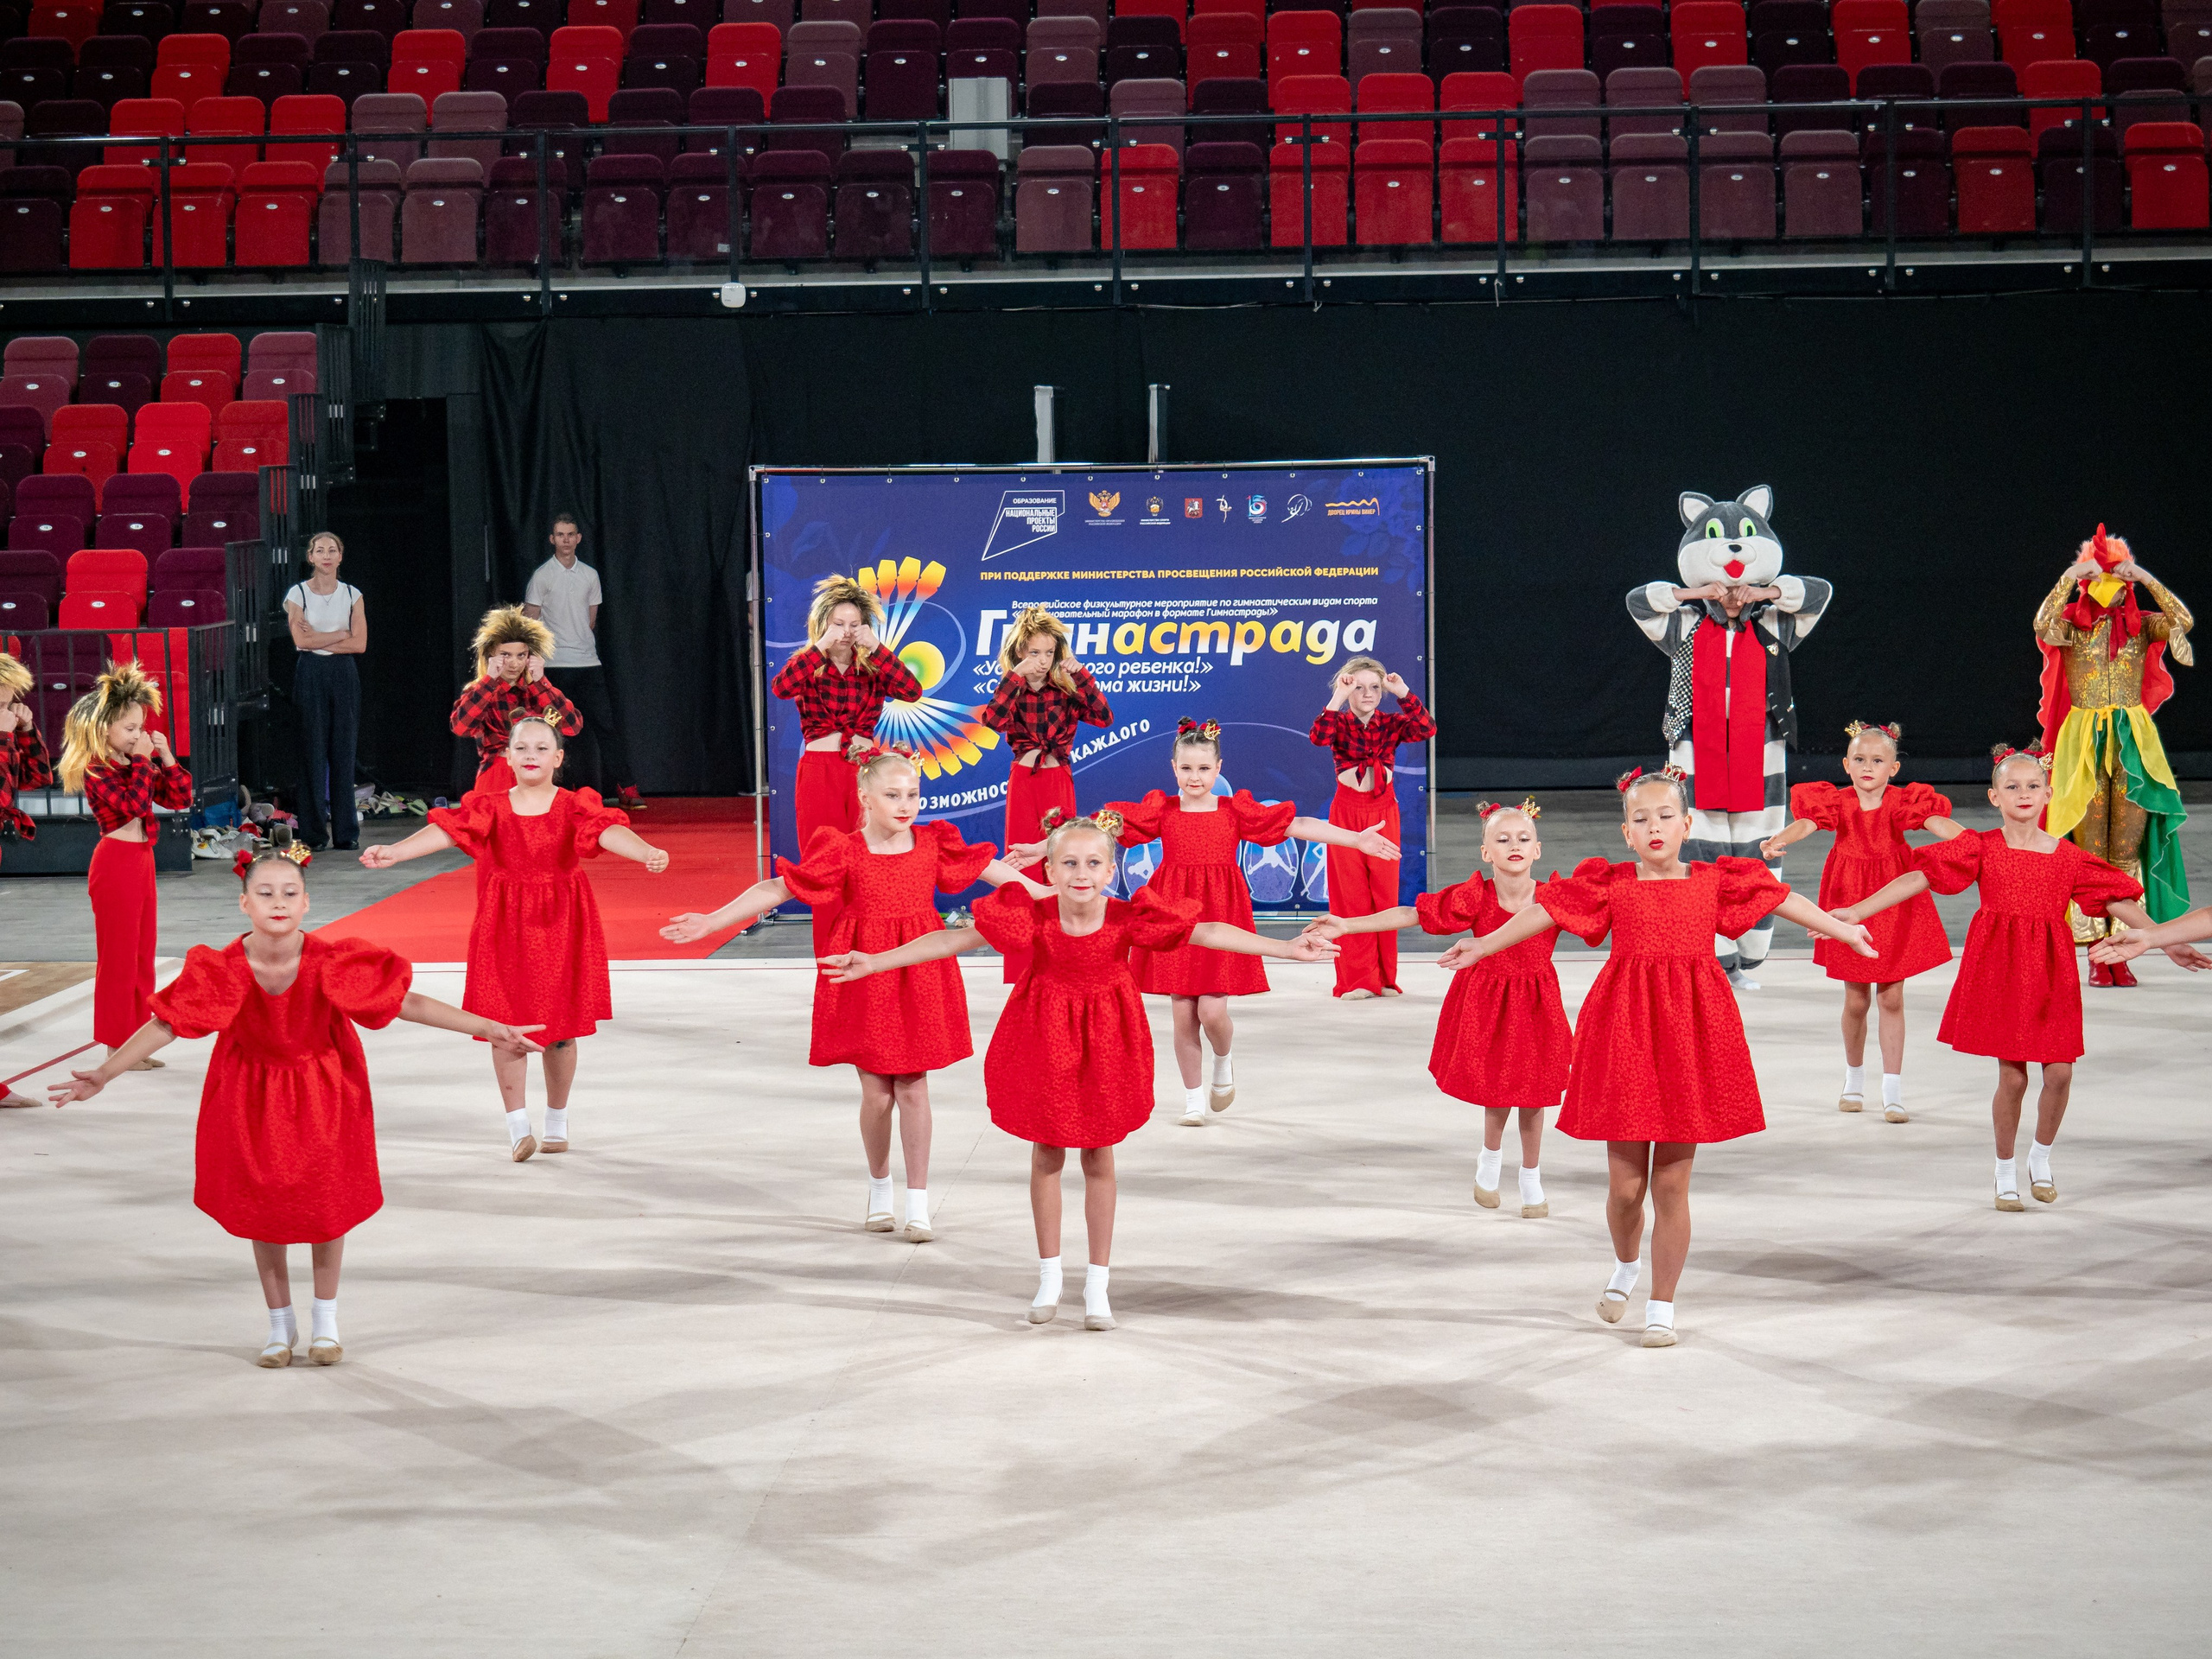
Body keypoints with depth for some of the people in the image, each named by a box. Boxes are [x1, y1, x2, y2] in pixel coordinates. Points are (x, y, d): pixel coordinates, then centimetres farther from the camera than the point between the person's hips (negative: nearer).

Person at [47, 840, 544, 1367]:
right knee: (262, 1207, 9)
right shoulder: (223, 970, -25)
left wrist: (489, 1030, -23)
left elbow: (408, 1003, -21)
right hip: (252, 1096, 1)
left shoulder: (332, 963, -26)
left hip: (323, 1091, 0)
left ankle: (326, 1319, 30)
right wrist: (103, 1075, -24)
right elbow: (164, 1024, -18)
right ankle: (281, 1324, 29)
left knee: (326, 1201, 8)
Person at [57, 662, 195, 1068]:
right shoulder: (96, 770, -14)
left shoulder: (137, 765, 11)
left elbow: (179, 798, 11)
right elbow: (135, 803, -27)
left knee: (141, 958, 12)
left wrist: (166, 758, 2)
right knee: (118, 957, -2)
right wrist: (142, 760, -19)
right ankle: (116, 1046, 5)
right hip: (115, 863, -9)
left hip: (141, 861, 9)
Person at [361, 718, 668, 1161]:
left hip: (561, 926, 0)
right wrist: (393, 852, -27)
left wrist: (647, 853, -41)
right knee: (505, 1024, -5)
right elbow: (447, 830, -12)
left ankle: (557, 1123, 23)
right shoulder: (492, 807, 1)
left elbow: (608, 831, -21)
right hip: (504, 926, 0)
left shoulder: (574, 805, -2)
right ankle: (518, 1126, 2)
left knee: (561, 1027, 6)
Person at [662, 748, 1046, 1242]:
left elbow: (992, 869, 13)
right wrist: (712, 921, -14)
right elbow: (776, 889, -9)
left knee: (913, 1088, 3)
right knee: (876, 1092, 4)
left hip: (919, 977, 2)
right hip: (864, 979, -2)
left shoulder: (933, 844, 1)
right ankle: (879, 1187, 27)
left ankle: (918, 1202, 11)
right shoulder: (843, 852, -8)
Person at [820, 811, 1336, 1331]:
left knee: (1098, 1159, 8)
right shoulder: (1033, 918, -20)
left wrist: (1290, 949, -26)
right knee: (1046, 1155, 10)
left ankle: (1097, 1285, 19)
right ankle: (1049, 1277, 26)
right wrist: (874, 962, -19)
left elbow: (1207, 932, -20)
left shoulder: (1126, 919, -20)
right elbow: (951, 939, -16)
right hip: (1045, 1041, 0)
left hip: (1104, 1044, 0)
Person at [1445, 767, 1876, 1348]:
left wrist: (1845, 931, 20)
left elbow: (1783, 901, 15)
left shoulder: (1713, 882, 6)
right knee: (1625, 1185, 3)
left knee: (1671, 1185, 3)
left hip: (1689, 1038, 0)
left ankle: (1662, 1309, 14)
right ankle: (1625, 1267, 35)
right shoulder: (1613, 884, 3)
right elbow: (1543, 912, 2)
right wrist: (1484, 945, -4)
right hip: (1624, 1037, 0)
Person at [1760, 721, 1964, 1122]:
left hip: (1894, 904, -1)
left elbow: (1937, 822, -22)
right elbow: (1805, 823, -22)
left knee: (1891, 998, 1)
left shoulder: (1901, 803, -7)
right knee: (1856, 999, 8)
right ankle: (1854, 1077, 30)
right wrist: (1778, 841, -43)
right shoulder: (1837, 802, -6)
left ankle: (1893, 1091, 6)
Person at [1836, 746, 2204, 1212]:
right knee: (2012, 1076, 0)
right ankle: (2006, 1172, 20)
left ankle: (2041, 1157, 25)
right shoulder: (1982, 848, -2)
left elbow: (2117, 901, 8)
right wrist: (1855, 912, -14)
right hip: (1999, 969, -2)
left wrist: (2167, 943, 5)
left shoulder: (2068, 855, 4)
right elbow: (1917, 879, -8)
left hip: (2051, 973, 2)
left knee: (2059, 1072, -2)